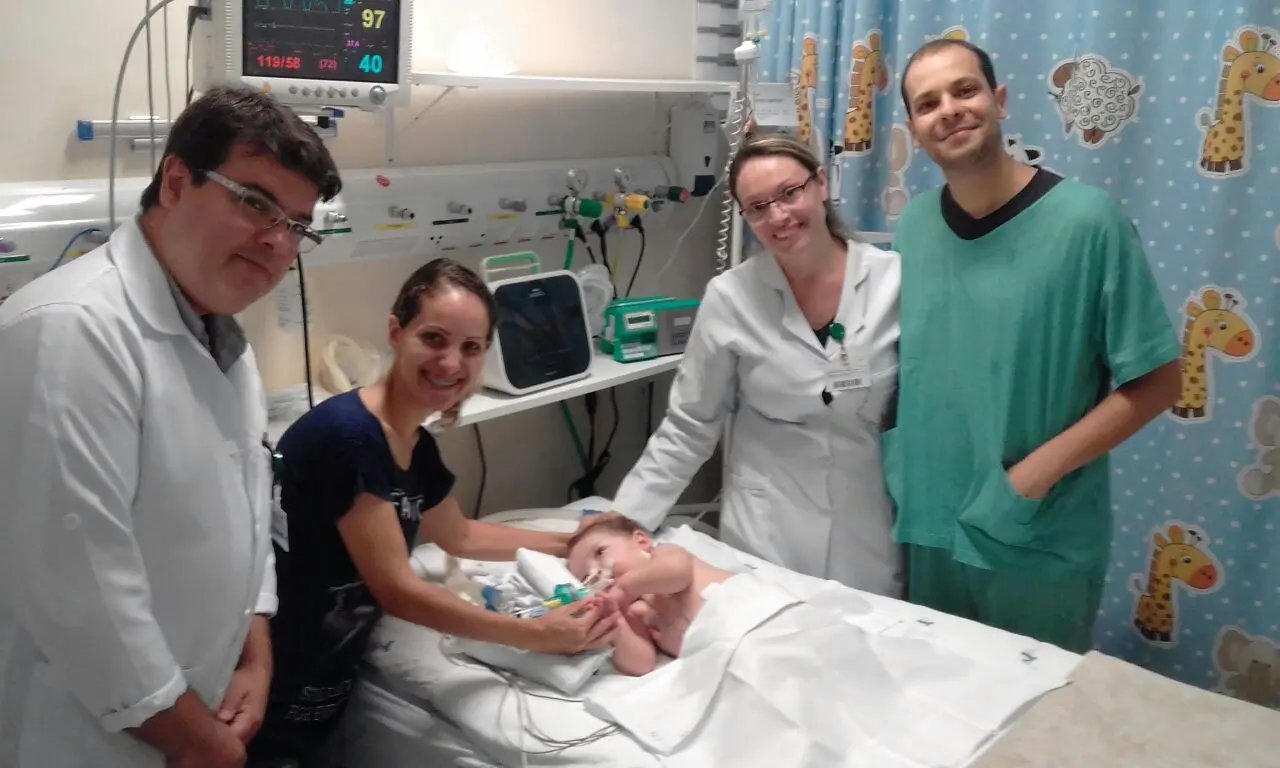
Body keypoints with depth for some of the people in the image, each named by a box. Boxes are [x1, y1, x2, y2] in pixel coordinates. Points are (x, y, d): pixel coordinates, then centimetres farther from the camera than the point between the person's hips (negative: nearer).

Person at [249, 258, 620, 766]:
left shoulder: (417, 445, 1)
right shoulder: (347, 434, -25)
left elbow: (460, 537, 20)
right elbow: (397, 591, -23)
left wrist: (570, 544, 17)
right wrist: (537, 636, -19)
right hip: (276, 702, -8)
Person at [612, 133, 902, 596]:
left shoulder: (894, 281, -7)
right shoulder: (730, 298, -8)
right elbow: (688, 428, -1)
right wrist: (625, 519, -6)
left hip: (872, 534, 1)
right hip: (766, 534, 0)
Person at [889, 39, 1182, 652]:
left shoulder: (1086, 220, -14)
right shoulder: (912, 227, 1)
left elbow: (1156, 382, -12)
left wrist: (1040, 470, -18)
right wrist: (896, 472, 0)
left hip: (1040, 545, -4)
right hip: (923, 530, 5)